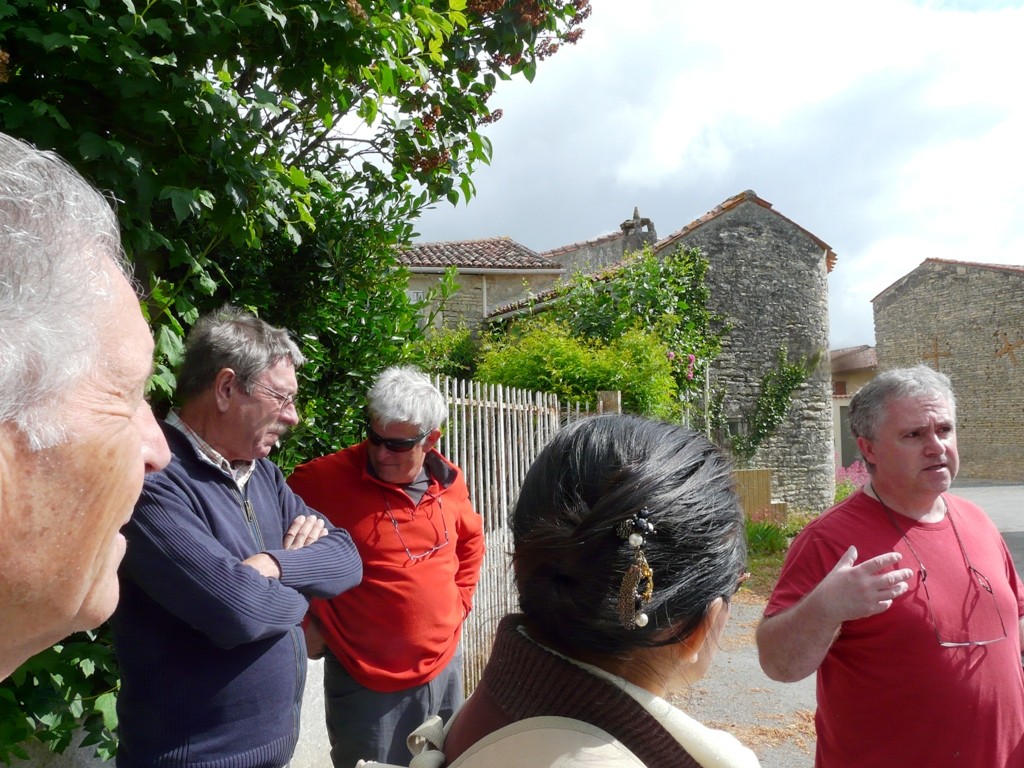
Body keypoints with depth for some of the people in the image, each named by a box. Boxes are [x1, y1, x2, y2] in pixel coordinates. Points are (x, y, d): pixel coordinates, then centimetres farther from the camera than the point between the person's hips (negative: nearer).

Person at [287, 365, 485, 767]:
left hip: (444, 666, 5)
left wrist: (460, 602, 8)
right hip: (365, 680, -5)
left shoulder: (449, 483, -3)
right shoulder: (321, 480, -19)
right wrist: (307, 623, -8)